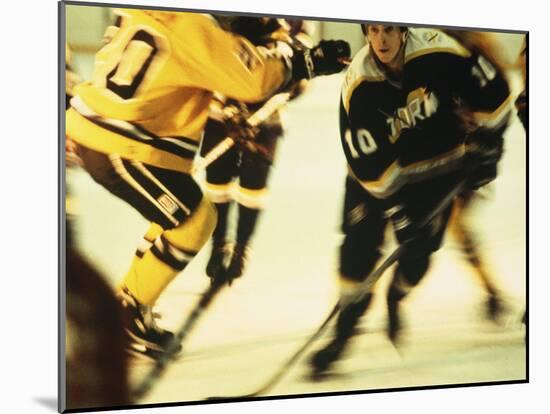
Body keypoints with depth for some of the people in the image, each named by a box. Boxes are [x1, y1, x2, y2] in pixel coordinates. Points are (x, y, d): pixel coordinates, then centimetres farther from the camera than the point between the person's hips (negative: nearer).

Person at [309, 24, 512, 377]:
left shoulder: (438, 52, -25)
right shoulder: (359, 86, -26)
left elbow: (492, 92, -10)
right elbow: (369, 163, -23)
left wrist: (487, 143, -7)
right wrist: (393, 204, -24)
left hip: (439, 163, 1)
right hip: (380, 168, 0)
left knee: (419, 247, -3)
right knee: (361, 240, -12)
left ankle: (395, 301, 28)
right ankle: (346, 324, 3)